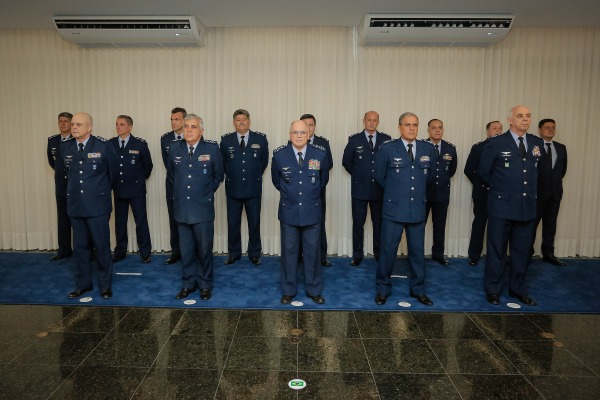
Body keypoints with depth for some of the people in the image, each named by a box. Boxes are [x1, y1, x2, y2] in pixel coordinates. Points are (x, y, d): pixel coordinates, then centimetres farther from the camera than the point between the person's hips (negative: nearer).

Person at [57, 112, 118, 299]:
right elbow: (61, 169, 23)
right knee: (80, 246, 12)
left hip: (97, 205, -4)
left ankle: (105, 285, 15)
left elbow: (113, 171, 4)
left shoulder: (103, 146, -9)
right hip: (75, 205, 4)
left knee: (102, 246, 3)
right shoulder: (65, 147, 4)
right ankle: (83, 284, 25)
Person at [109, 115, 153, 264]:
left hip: (136, 190, -3)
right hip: (118, 189, 3)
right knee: (120, 222, 10)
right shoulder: (110, 144, 2)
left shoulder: (140, 144, -7)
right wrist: (113, 181, 12)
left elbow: (148, 165, 3)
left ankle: (145, 253, 9)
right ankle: (120, 251, 22)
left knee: (141, 221, 0)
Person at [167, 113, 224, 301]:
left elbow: (218, 176, 7)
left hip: (203, 209, -2)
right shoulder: (174, 148, 2)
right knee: (186, 250, 13)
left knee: (204, 250, 7)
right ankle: (188, 284, 28)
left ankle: (205, 285, 23)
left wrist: (206, 192, 9)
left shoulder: (212, 148, -6)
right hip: (182, 209, 3)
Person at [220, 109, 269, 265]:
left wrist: (255, 176, 11)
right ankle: (234, 253, 24)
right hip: (233, 188, 1)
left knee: (254, 223, 9)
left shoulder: (261, 139, -1)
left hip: (253, 188, 0)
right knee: (233, 223, 9)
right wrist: (231, 175, 10)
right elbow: (222, 162, 11)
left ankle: (254, 254, 23)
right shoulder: (226, 140, 0)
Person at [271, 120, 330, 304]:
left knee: (312, 251, 10)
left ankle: (314, 290, 25)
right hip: (288, 211, 0)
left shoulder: (320, 154, -7)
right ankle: (288, 291, 25)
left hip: (312, 211, 0)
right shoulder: (279, 154, -7)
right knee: (289, 251, 10)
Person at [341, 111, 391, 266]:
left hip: (379, 188, 1)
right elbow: (346, 162, 7)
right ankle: (357, 255, 16)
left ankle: (379, 253, 22)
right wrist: (357, 175, 7)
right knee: (358, 222, 5)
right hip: (360, 187, -1)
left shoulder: (386, 139, 2)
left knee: (379, 222, 9)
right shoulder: (354, 139, 0)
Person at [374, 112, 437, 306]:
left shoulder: (428, 149, 4)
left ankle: (418, 289, 28)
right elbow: (379, 176, 6)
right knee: (388, 250, 4)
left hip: (418, 210, 3)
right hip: (394, 209, -3)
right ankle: (383, 289, 21)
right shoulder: (387, 149, -6)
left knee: (417, 251, 12)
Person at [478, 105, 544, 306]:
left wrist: (532, 191, 14)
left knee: (522, 251, 12)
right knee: (497, 250, 6)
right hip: (502, 206, -4)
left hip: (528, 207, 4)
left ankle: (518, 289, 27)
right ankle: (493, 290, 18)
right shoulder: (496, 143, -6)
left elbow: (539, 170, 20)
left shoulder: (537, 143, 7)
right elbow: (483, 172, 2)